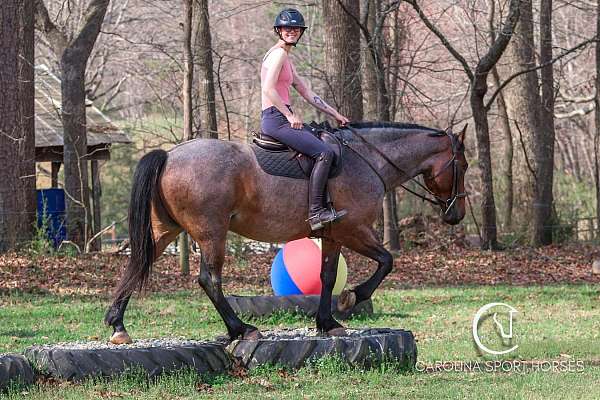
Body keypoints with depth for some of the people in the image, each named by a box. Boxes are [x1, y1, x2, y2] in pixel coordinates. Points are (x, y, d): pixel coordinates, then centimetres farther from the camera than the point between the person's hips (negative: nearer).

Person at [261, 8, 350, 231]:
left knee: (324, 139, 16)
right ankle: (315, 212, -23)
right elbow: (268, 89, -22)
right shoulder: (279, 54, -9)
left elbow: (308, 94, 25)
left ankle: (321, 206, 11)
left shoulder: (286, 59, 22)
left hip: (281, 119, 11)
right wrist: (290, 116, -18)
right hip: (275, 119, -11)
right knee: (324, 153, -19)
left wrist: (335, 115, 23)